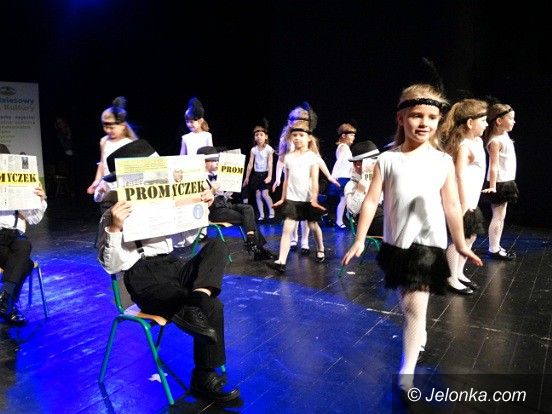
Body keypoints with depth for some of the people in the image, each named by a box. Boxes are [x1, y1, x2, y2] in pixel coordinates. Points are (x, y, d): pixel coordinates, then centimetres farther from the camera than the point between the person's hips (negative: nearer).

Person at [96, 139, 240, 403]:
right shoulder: (113, 216, -1)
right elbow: (112, 266, -11)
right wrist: (115, 228, -28)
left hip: (173, 267, 7)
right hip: (144, 279, -7)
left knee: (216, 246, -21)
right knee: (212, 307, -27)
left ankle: (194, 304, -41)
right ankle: (204, 377, -16)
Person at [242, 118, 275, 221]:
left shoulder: (269, 149, -8)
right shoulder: (253, 150, 1)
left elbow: (270, 163, -13)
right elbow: (250, 164, 4)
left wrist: (269, 176, -23)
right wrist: (247, 178, 4)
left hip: (265, 174, -4)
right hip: (256, 174, 4)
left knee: (264, 194, -11)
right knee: (257, 195, 3)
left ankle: (271, 212, 9)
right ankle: (261, 215, 12)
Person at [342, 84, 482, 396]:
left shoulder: (443, 161, -4)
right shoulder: (387, 160, -6)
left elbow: (452, 206, 1)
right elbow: (371, 201, -7)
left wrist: (460, 244, 4)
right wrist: (359, 240, -11)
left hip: (429, 243, -2)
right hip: (396, 243, 2)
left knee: (415, 305, -7)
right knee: (405, 301, 20)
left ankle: (406, 373, 3)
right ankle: (418, 335, 51)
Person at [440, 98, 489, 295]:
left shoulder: (476, 141, 12)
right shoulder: (464, 145, -17)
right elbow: (460, 175, -21)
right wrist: (464, 203, -22)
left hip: (471, 200, 9)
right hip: (462, 201, -9)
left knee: (470, 236, 16)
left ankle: (459, 272, 28)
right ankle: (452, 279, 10)